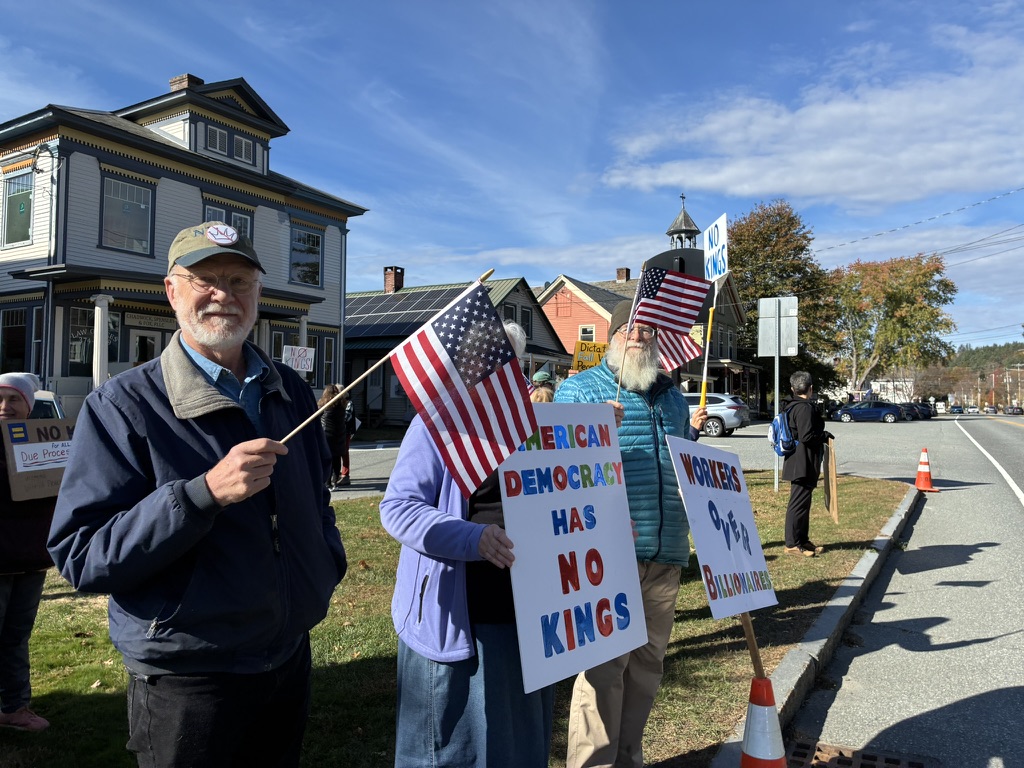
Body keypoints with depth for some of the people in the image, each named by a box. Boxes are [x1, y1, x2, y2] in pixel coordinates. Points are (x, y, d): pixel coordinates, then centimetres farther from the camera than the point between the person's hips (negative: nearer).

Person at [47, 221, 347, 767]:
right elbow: (79, 556, -20)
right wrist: (205, 494, -31)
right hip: (186, 679, -5)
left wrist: (327, 567, 4)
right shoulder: (123, 405, -13)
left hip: (291, 656, 6)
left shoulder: (292, 392, 4)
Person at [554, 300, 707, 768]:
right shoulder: (578, 389, 1)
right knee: (604, 664, -6)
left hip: (665, 553, 6)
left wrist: (691, 433, 10)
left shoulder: (672, 397, 18)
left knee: (647, 661, 15)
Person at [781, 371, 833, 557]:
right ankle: (792, 544, -1)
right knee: (799, 503, -6)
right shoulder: (805, 408, -17)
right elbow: (806, 436, -24)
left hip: (800, 463, 11)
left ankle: (803, 540, 26)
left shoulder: (792, 406, 14)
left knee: (803, 502, 17)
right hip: (803, 464, -11)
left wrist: (822, 435, 19)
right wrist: (825, 436, -8)